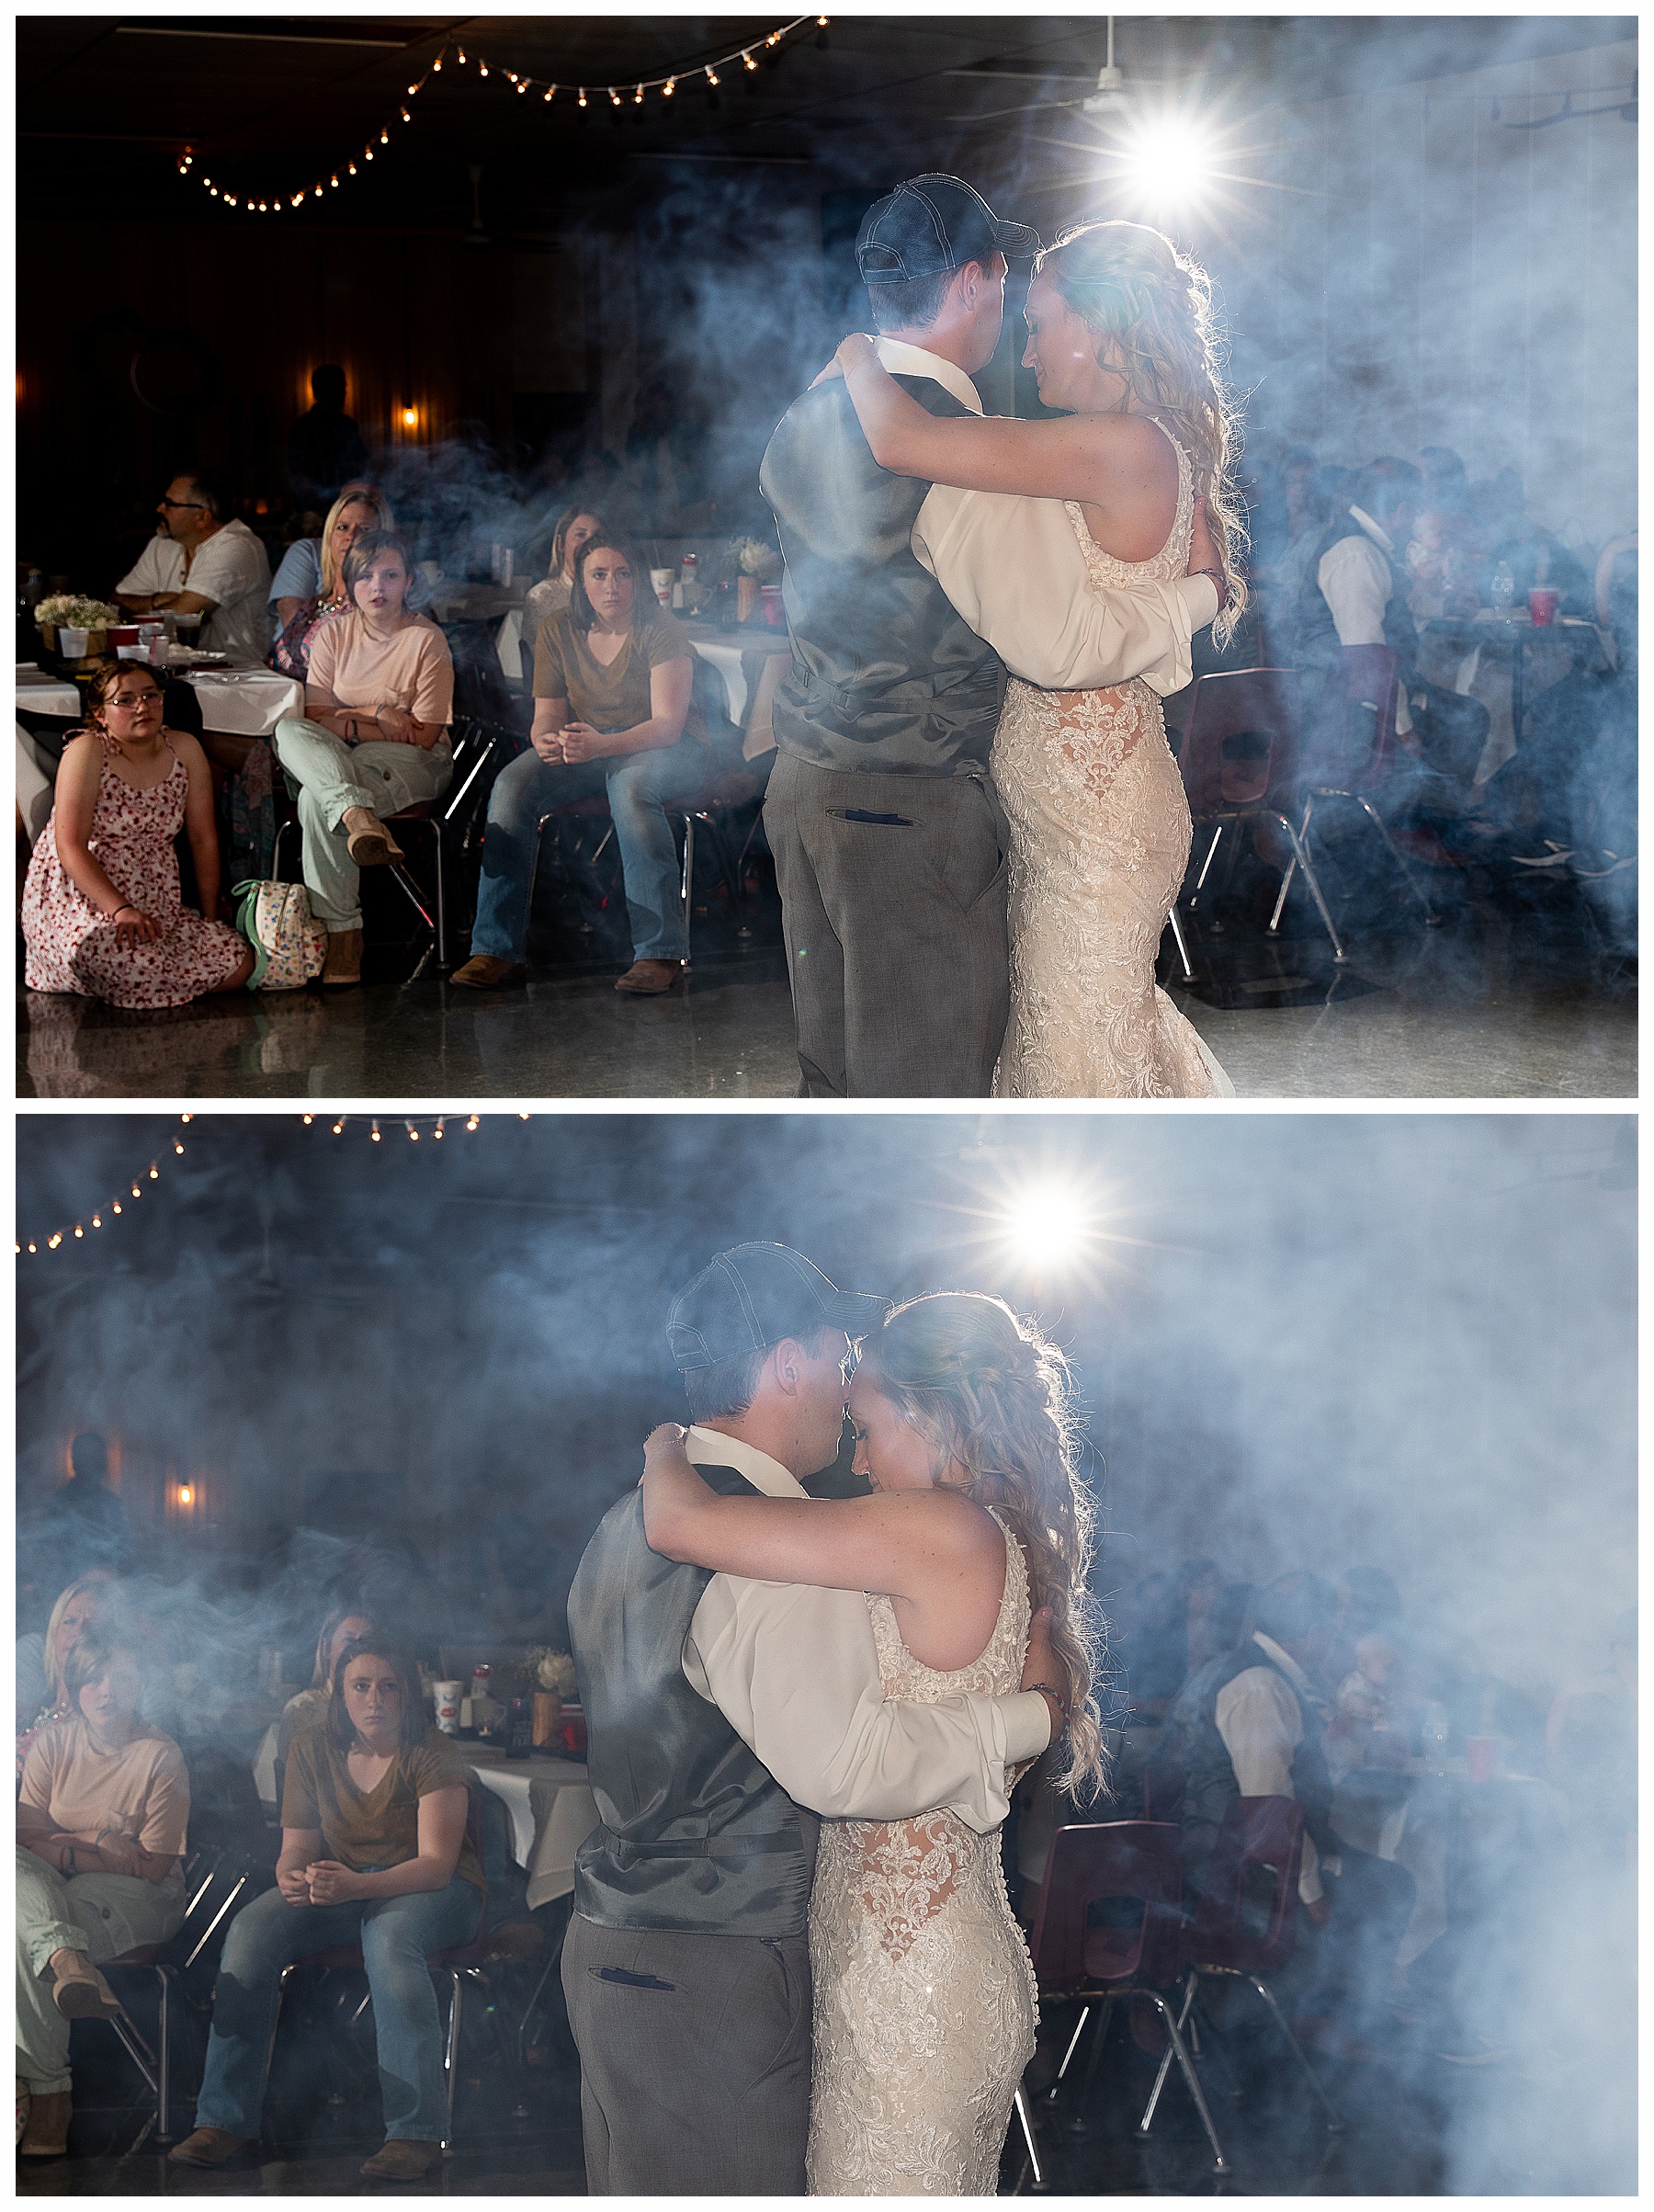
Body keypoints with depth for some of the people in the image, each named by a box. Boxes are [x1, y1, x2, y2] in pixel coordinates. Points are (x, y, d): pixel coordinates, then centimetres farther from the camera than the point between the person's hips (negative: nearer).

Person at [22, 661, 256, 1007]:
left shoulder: (184, 750, 5)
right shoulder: (87, 752, -8)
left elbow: (203, 838, 8)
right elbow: (70, 846, -15)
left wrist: (210, 918, 3)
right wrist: (121, 910, -25)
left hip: (158, 906, 5)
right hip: (76, 899, -5)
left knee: (239, 965, -16)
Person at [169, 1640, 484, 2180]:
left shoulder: (431, 1755, -14)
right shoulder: (314, 1750, 1)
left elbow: (436, 1863, -21)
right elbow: (297, 1848, 2)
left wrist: (355, 1885, -38)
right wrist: (291, 1878, -25)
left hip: (433, 1892, -4)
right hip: (341, 1886, 4)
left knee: (389, 1936, -39)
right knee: (250, 1930, -24)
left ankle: (415, 2132, -37)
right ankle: (224, 2119, -20)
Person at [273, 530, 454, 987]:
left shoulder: (426, 639, -5)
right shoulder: (333, 633, 7)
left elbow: (425, 735, -8)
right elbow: (317, 718, 0)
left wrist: (350, 723, -9)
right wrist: (377, 717, -16)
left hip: (414, 764, -4)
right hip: (334, 758, 4)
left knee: (316, 799, -33)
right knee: (288, 730, -31)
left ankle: (341, 931, -32)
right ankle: (357, 815, -55)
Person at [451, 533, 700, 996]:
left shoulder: (660, 629, -12)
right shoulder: (557, 632, 1)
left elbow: (668, 723, -20)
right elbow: (547, 718, 2)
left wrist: (601, 744, -37)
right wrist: (546, 742, -24)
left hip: (662, 748, -4)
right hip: (584, 750, 4)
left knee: (630, 786, -40)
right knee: (512, 784, -25)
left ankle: (660, 952, -37)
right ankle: (496, 951, -27)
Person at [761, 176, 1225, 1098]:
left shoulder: (809, 418, 7)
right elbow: (1060, 645, -21)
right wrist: (1199, 591, -6)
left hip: (804, 780, 8)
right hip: (914, 813, -8)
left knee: (834, 1072, 17)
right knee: (924, 1090, 2)